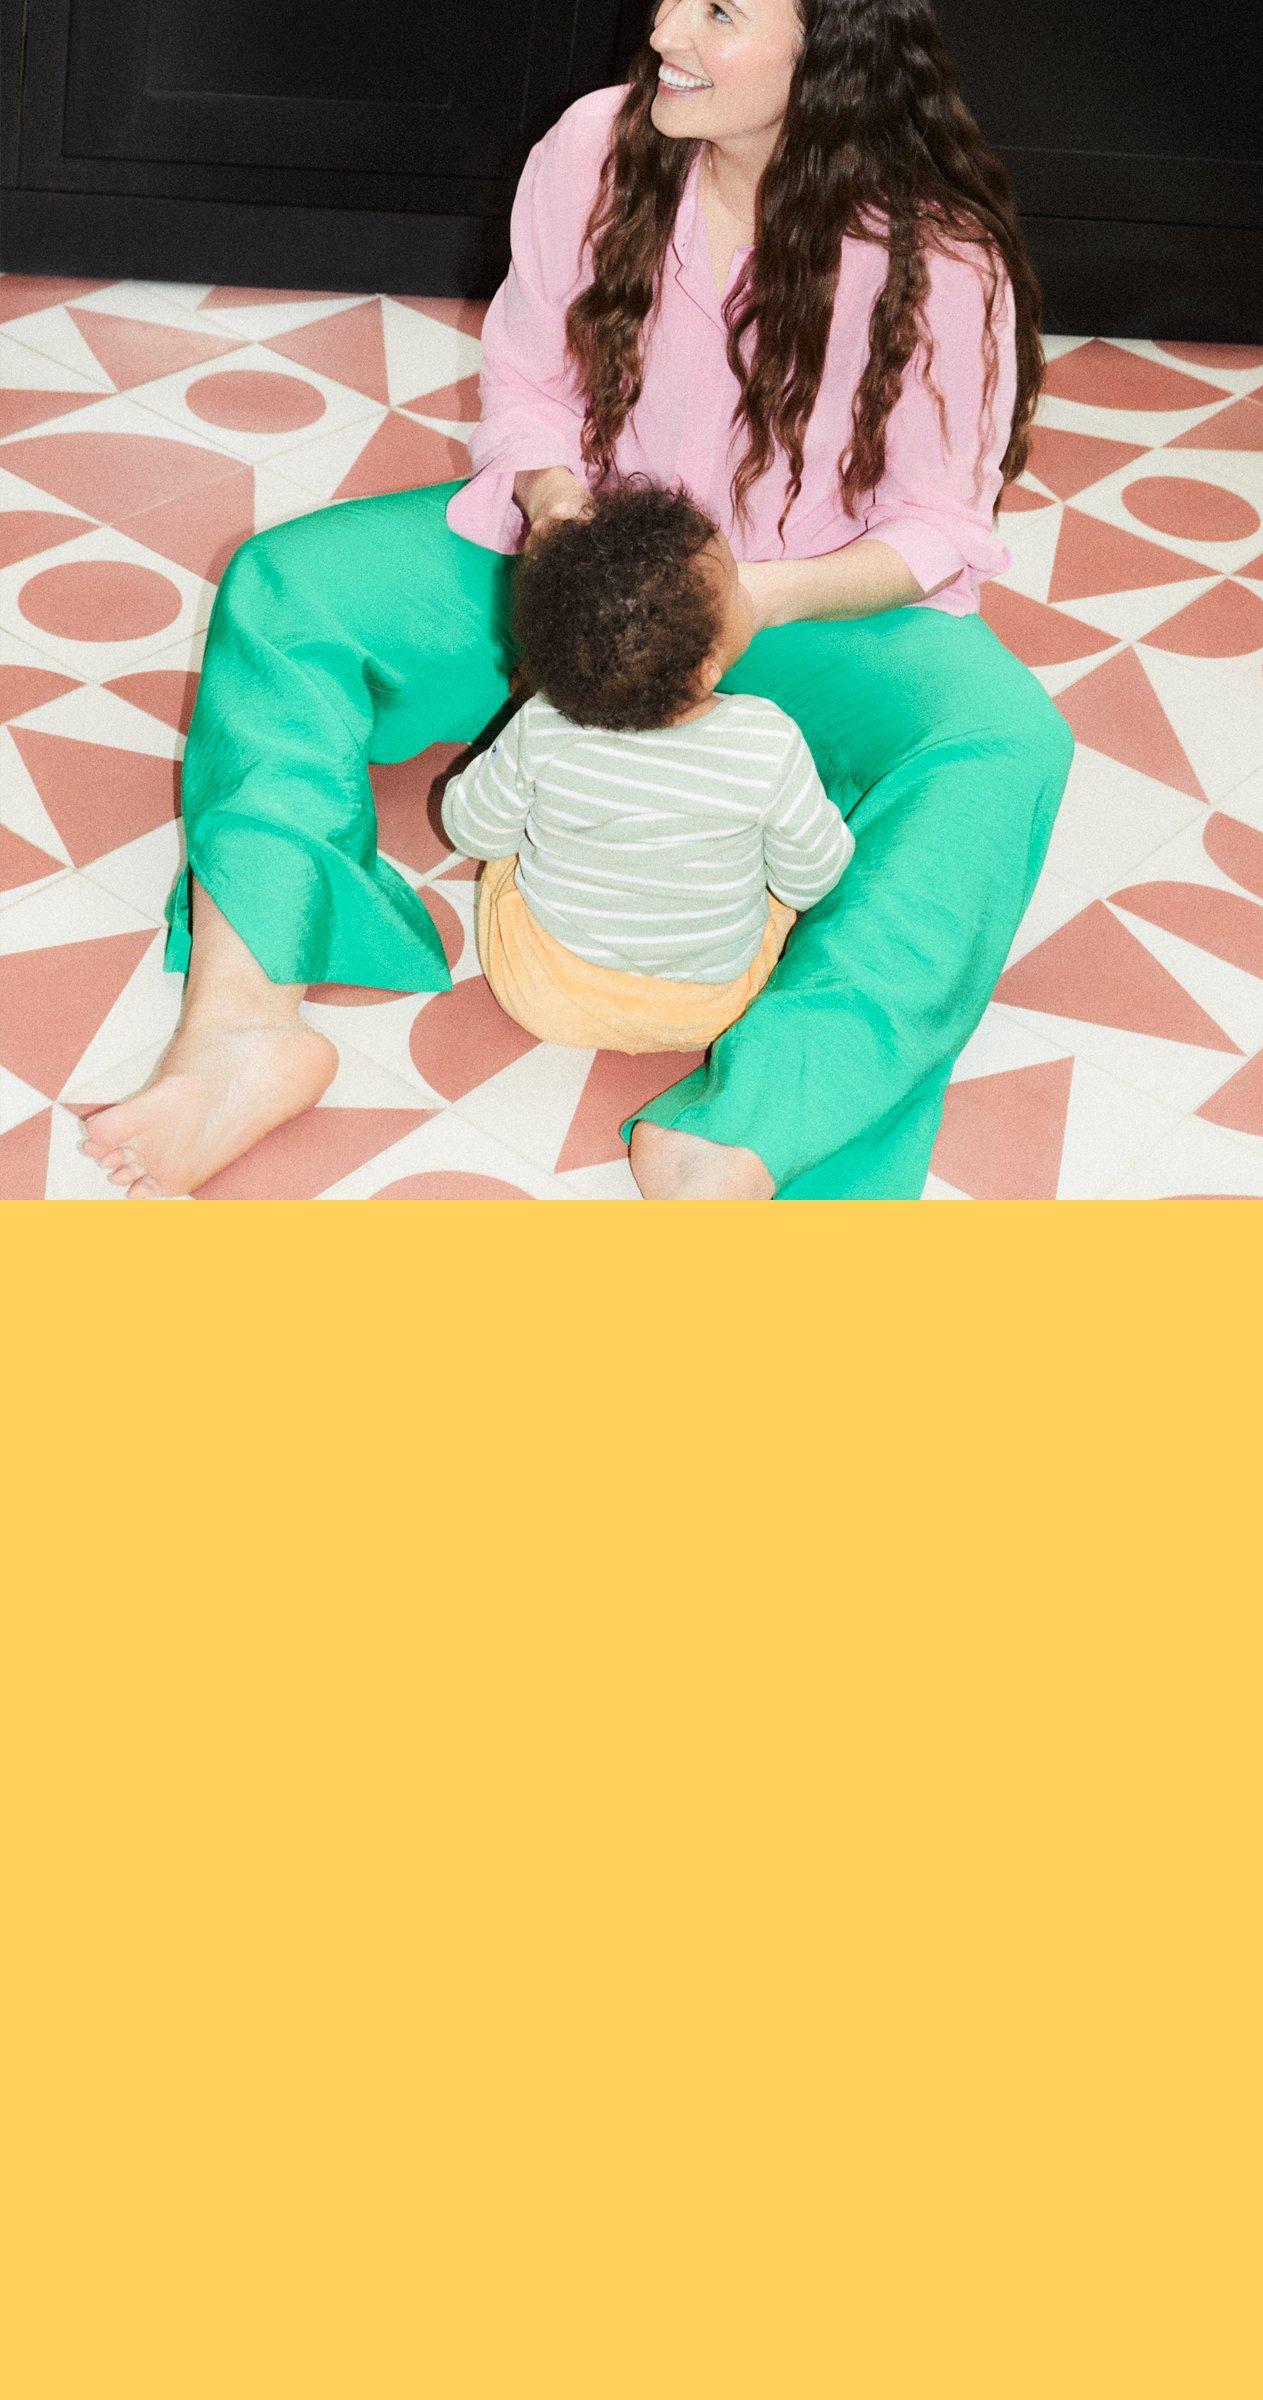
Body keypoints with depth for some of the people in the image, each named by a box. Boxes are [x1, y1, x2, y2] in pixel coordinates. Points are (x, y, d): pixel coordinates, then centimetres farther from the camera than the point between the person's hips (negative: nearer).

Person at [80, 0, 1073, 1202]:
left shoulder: (939, 260, -21)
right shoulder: (593, 149, -13)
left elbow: (944, 528, -13)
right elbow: (526, 380, 1)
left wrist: (768, 595, -30)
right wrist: (553, 499, -21)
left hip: (819, 603, -3)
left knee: (1005, 748, -35)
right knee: (282, 585, -15)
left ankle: (730, 1155, -48)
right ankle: (243, 1021, -29)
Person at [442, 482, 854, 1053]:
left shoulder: (541, 732, -26)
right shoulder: (769, 747, -29)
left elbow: (473, 831, -8)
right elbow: (810, 877, -14)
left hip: (544, 1000, 1)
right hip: (706, 1013, 0)